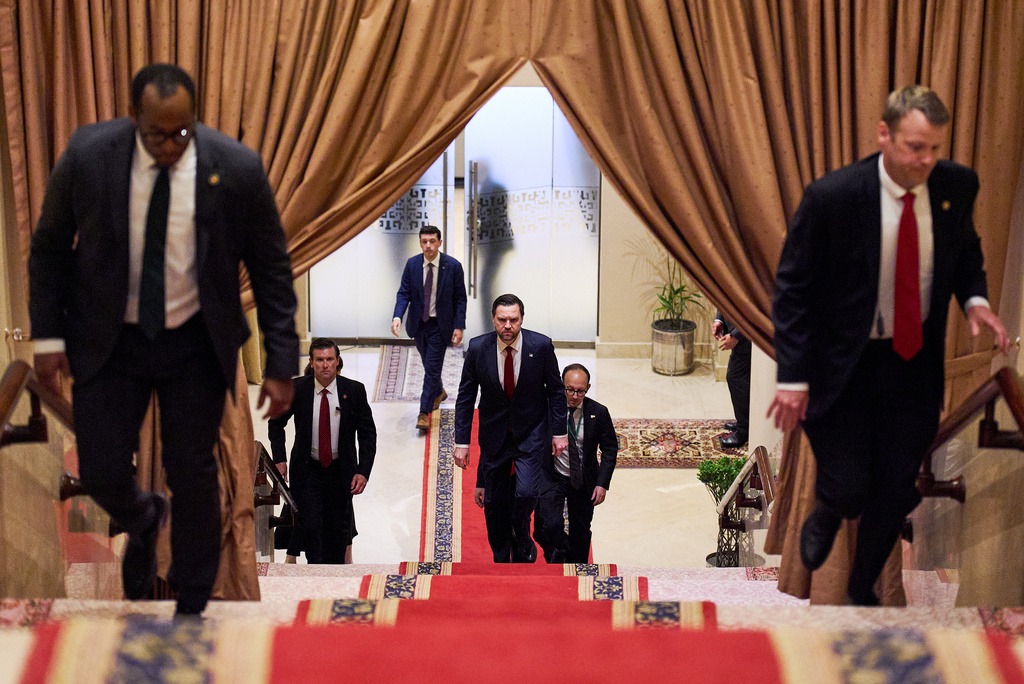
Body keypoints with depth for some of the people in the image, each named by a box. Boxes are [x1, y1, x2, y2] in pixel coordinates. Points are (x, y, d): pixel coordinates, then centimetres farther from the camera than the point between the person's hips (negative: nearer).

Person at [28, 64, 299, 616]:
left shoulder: (236, 168, -17)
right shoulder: (87, 156, -15)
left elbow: (270, 268, -7)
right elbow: (49, 246, 0)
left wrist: (280, 365, -9)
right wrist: (47, 335, -4)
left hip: (195, 344, -1)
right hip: (108, 342, 1)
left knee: (193, 476, 6)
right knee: (101, 473, 1)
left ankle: (192, 608, 28)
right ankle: (143, 522, 40)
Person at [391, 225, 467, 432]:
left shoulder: (453, 266, -11)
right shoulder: (412, 264, -4)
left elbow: (460, 298, -6)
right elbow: (404, 293, -3)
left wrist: (459, 326, -11)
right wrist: (397, 316, -20)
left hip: (440, 325, -4)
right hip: (418, 322, 4)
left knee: (432, 367, -7)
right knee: (429, 364, 19)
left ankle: (424, 413, -1)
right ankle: (439, 392, 47)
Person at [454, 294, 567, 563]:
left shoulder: (541, 345, -12)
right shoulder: (478, 348, -10)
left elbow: (555, 390, 0)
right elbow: (465, 397, -3)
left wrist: (559, 432, -1)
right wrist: (461, 441, -5)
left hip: (531, 434, -1)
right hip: (494, 434, 2)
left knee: (526, 493, -17)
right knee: (494, 502, 7)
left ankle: (522, 539, 14)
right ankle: (501, 559, 27)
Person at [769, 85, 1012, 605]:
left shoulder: (957, 185, -7)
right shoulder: (831, 196, -20)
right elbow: (793, 288, -12)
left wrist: (973, 298, -8)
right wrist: (793, 377, -17)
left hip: (914, 364, 4)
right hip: (843, 366, -4)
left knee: (898, 492, 8)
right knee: (849, 487, -4)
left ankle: (863, 588, 35)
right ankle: (825, 516, 36)